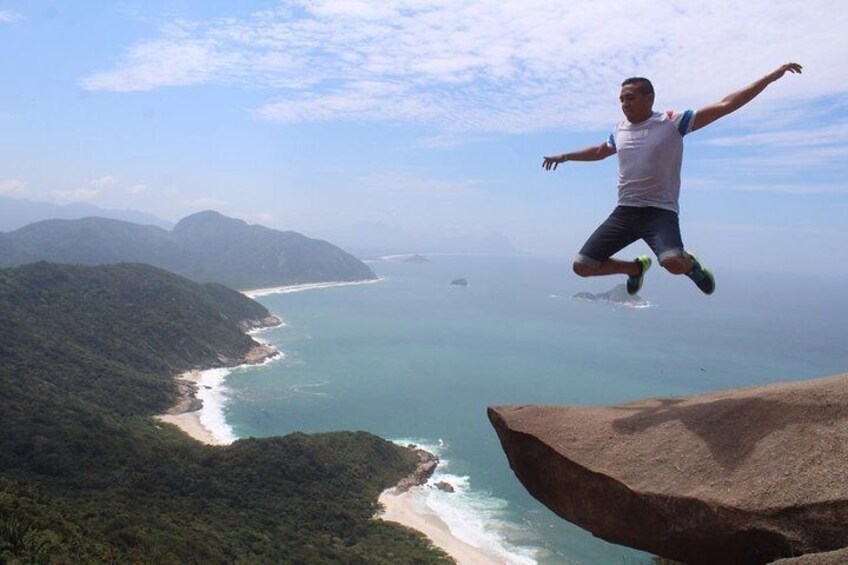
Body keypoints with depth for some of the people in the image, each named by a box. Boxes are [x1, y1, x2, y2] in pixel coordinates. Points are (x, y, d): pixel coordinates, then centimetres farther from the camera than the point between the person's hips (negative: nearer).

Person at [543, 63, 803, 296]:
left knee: (674, 263, -35)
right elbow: (600, 151, 34)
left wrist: (772, 76, -9)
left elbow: (725, 105, -6)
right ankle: (636, 267, 26)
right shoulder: (620, 130, 12)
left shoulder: (672, 122, -3)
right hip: (624, 212, 5)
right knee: (582, 266, -2)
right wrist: (565, 156, 37)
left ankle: (690, 264, 7)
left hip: (660, 211, -5)